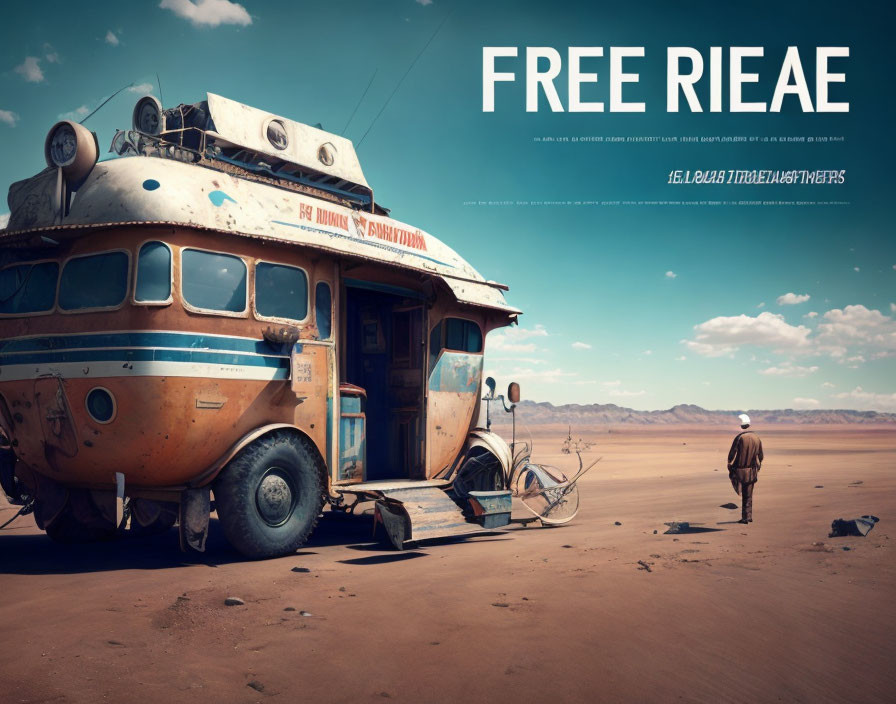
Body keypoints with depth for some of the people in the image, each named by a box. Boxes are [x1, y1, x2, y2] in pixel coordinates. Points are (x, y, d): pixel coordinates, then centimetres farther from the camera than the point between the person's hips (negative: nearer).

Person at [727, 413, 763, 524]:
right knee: (748, 495, 14)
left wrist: (729, 467, -1)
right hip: (752, 472, 5)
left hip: (739, 470, -5)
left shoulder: (739, 437, -14)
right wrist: (757, 469, 21)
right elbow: (760, 456, 11)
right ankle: (748, 516, 17)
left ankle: (744, 518, 2)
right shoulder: (756, 438, 4)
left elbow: (732, 454, -13)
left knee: (739, 495, 6)